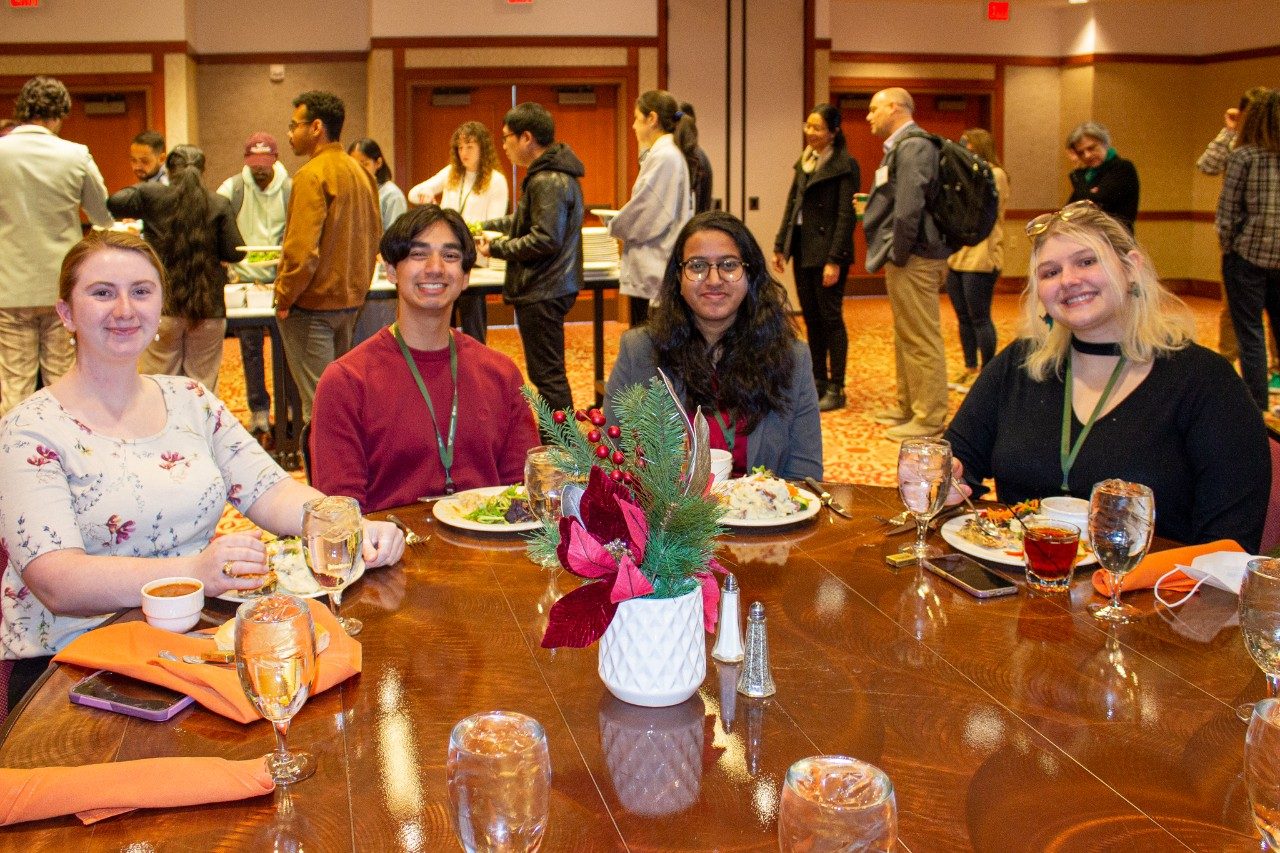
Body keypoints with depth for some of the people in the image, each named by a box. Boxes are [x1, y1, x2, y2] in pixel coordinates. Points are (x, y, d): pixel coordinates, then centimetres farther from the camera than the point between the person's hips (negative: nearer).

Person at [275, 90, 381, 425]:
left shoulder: (312, 175, -16)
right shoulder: (360, 173, 10)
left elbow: (302, 249, -22)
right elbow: (374, 237, 17)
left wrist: (284, 297, -12)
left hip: (312, 304, -8)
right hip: (349, 300, 8)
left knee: (318, 402, -4)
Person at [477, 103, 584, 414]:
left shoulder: (547, 182, -18)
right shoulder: (555, 173, 14)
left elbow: (545, 240, -25)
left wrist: (496, 248, -14)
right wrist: (486, 225, 20)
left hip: (542, 292, -11)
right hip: (550, 287, 11)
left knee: (547, 375, -5)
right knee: (549, 373, 17)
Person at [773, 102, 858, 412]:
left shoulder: (845, 165, -10)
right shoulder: (804, 162, 13)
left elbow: (846, 215, -14)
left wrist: (834, 259, -19)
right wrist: (780, 246, 11)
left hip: (827, 251, -7)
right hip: (802, 248, 7)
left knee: (830, 318, -2)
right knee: (811, 319, 11)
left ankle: (836, 389, 5)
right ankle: (817, 381, 20)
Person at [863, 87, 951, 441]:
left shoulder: (912, 146, -15)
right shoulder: (902, 146, 16)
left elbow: (909, 208, -24)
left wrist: (898, 255, -18)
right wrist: (870, 207, 13)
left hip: (915, 260, -11)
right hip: (906, 258, 11)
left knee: (921, 340, -4)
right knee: (905, 337, 19)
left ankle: (929, 419, 2)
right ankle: (907, 407, 32)